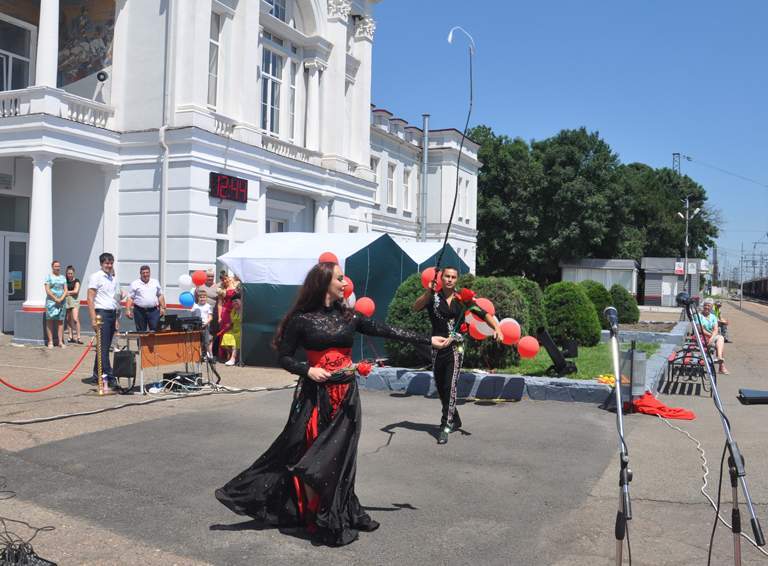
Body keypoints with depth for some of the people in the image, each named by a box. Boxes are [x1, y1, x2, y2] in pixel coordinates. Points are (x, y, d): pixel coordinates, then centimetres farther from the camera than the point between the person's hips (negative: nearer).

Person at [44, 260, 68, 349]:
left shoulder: (63, 277, 15)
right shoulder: (49, 276, 2)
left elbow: (65, 290, 9)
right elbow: (47, 290, -6)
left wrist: (61, 299, -8)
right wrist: (56, 299, -13)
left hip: (62, 302, 4)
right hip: (51, 301, -4)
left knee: (60, 321, 3)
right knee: (50, 321, -3)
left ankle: (60, 342, 4)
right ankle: (50, 342, -1)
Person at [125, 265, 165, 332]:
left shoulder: (155, 282, 11)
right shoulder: (135, 284, 3)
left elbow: (160, 296, 13)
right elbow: (130, 298, 0)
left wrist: (163, 308, 5)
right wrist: (128, 310, -10)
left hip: (153, 311, 1)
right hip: (139, 311, -1)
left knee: (155, 330, -4)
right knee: (141, 332, 5)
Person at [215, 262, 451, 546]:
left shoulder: (348, 316, 7)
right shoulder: (302, 319, -4)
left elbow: (386, 331, 6)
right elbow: (285, 357, 1)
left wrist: (429, 340, 3)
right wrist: (308, 370, -17)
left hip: (346, 394, 3)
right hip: (315, 394, -3)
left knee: (339, 456, 6)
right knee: (315, 458, 0)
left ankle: (339, 516, 18)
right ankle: (316, 520, 14)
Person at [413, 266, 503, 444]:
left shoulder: (462, 299, -1)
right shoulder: (433, 297, -1)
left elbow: (483, 313, -6)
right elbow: (416, 308, -18)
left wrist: (496, 328, -22)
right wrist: (428, 292, -34)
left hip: (456, 348, -2)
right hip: (437, 348, 2)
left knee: (450, 386, -11)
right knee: (440, 387, 13)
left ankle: (446, 426, -8)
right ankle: (454, 420, 33)